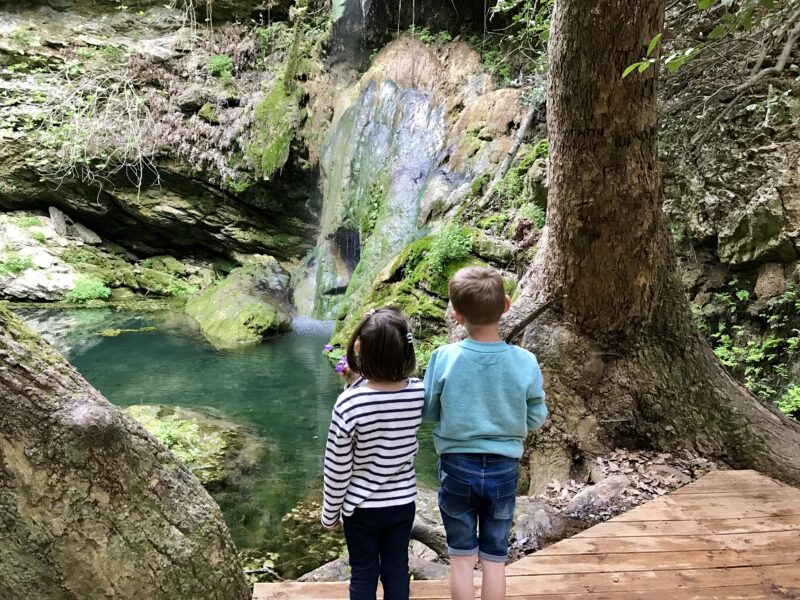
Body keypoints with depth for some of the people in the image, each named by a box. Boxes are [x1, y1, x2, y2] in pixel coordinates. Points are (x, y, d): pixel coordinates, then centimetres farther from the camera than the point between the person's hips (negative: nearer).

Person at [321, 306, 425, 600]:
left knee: (363, 575, 17)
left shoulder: (349, 403, -27)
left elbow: (337, 468, -16)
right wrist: (362, 378, -1)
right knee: (396, 571, 21)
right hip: (403, 502, 3)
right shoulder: (419, 393, -16)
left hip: (361, 507, -3)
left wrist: (330, 513, -1)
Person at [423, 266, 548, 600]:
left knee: (462, 557, 16)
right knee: (495, 559, 17)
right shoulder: (525, 362, -13)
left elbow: (427, 412, -4)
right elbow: (536, 419, -1)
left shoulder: (444, 358, -16)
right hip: (503, 470, 1)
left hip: (457, 467, -1)